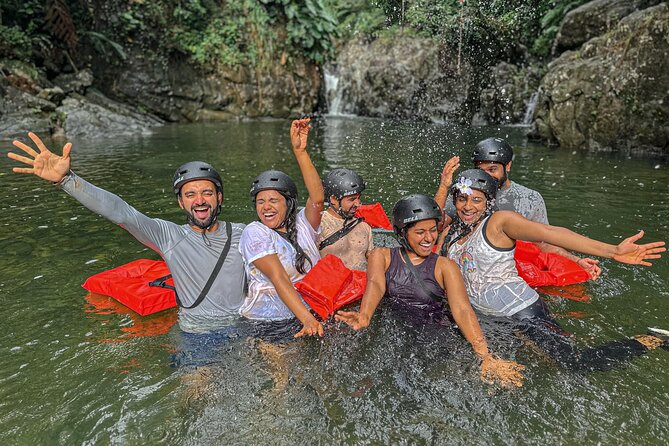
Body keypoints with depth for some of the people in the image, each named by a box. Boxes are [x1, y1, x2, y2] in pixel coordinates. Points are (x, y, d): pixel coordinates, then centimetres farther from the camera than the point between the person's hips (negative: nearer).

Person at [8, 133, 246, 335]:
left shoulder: (242, 233, 3)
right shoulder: (170, 237, -3)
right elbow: (119, 211, -13)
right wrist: (65, 179, -22)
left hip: (242, 328, 1)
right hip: (195, 334, -1)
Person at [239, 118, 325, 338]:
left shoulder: (302, 224, 8)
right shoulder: (254, 233, -4)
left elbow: (317, 199, -14)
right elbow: (279, 280, -15)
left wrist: (300, 151, -21)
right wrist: (307, 320, -25)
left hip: (312, 312, 4)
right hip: (267, 320, -3)